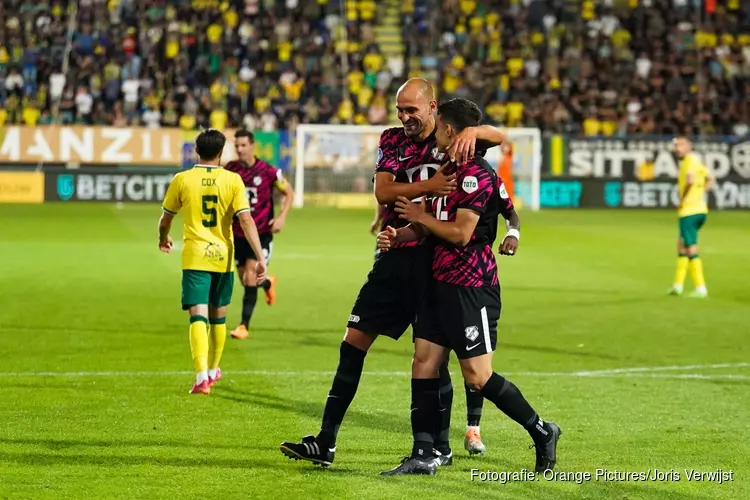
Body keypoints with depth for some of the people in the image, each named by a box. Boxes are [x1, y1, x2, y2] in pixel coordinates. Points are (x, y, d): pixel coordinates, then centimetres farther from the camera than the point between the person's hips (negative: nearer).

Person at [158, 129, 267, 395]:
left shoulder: (182, 180, -2)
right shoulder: (233, 180, -3)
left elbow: (166, 218, 10)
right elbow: (246, 220, -10)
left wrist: (163, 239, 32)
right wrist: (260, 258, -9)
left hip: (195, 257, -2)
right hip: (223, 257, 2)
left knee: (198, 315, -8)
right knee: (218, 316, 19)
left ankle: (202, 376, -25)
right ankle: (213, 370, 35)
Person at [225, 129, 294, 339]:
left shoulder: (268, 171, -11)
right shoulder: (229, 170, -3)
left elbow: (289, 193, 2)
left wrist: (282, 216, -11)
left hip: (262, 233, -4)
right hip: (238, 233, 4)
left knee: (250, 276, -16)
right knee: (246, 280, 12)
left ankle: (244, 326, -10)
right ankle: (268, 283, 50)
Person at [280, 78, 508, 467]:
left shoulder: (452, 138, 0)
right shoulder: (391, 140, 7)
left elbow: (499, 137, -14)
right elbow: (383, 191, -7)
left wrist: (473, 131, -34)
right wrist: (428, 187, -21)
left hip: (436, 258, -4)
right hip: (395, 256, 4)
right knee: (353, 343, 1)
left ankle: (441, 447, 15)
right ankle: (325, 442, 5)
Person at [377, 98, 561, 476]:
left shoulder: (477, 174, -16)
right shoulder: (447, 172, 15)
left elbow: (460, 232, -21)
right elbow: (432, 227, 21)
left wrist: (420, 216, -8)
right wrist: (399, 235, 2)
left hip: (471, 287, -10)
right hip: (442, 283, 10)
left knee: (478, 377, -7)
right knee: (424, 362, 4)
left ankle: (542, 432, 10)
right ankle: (422, 456, 7)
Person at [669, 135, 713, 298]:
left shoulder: (690, 161, -13)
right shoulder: (695, 161, 15)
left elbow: (691, 180, -31)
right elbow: (710, 179, 28)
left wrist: (683, 200, -19)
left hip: (689, 211, -10)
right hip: (699, 210, 10)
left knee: (691, 249, -7)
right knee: (682, 245, 19)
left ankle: (700, 288, -8)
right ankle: (678, 284, 24)